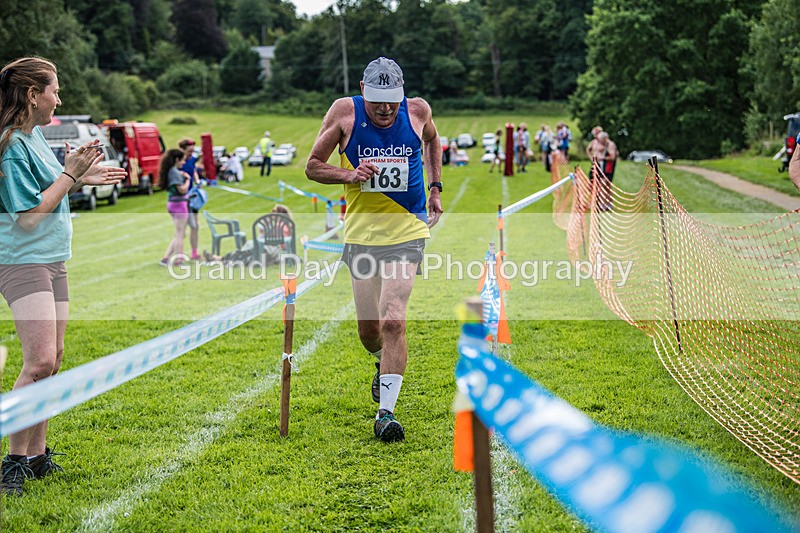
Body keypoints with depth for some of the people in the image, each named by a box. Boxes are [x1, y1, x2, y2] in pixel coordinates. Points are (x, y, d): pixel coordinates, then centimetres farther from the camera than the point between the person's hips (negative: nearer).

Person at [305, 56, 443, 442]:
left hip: (407, 231, -1)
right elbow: (312, 167, 1)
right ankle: (385, 364, 44)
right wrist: (349, 175, -16)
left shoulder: (418, 110, -1)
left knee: (393, 321, -17)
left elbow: (432, 140, 23)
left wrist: (435, 187, 17)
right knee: (368, 329, 7)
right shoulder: (344, 112, -5)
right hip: (361, 233, 1)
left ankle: (386, 413, -11)